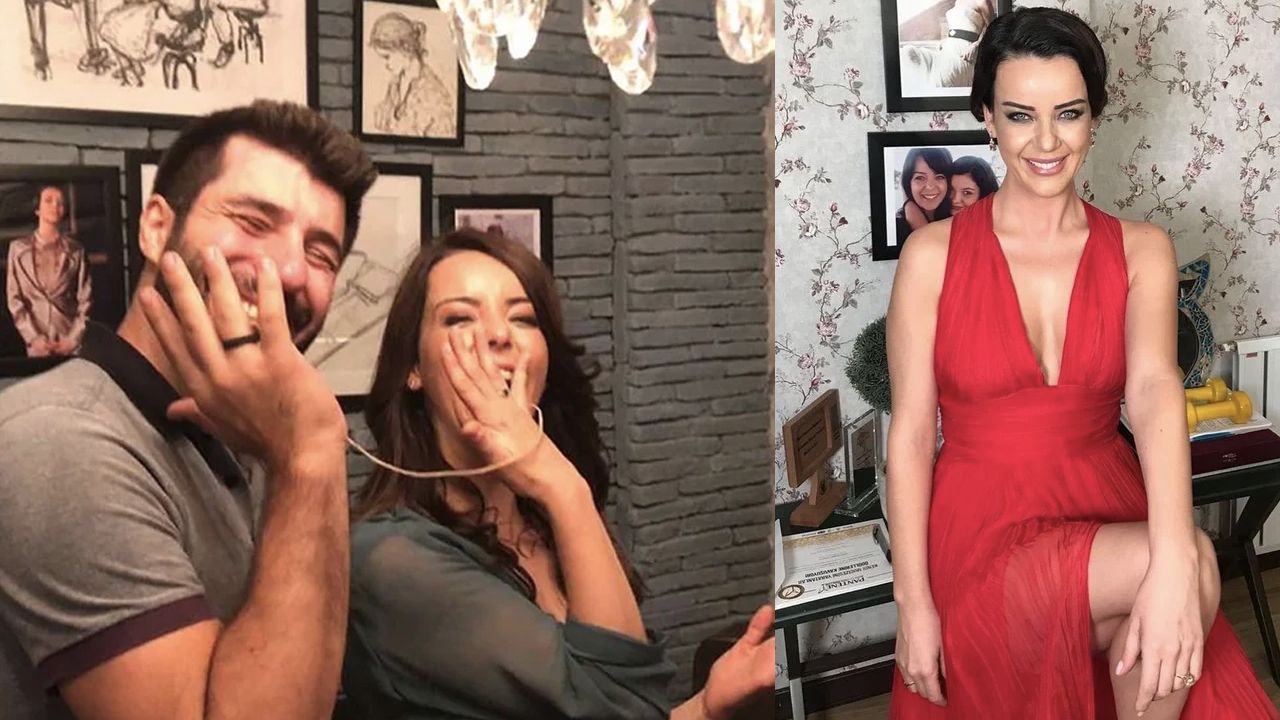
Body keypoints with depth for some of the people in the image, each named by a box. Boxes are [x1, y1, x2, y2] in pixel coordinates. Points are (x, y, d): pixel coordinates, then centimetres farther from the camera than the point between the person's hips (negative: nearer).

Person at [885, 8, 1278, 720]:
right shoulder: (934, 254, -4)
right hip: (979, 528, -3)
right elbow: (911, 434, -4)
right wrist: (913, 603, -10)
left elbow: (1154, 389, -17)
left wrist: (1173, 562, -33)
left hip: (1107, 516, 3)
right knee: (1197, 562, -28)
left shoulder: (1141, 251, 1)